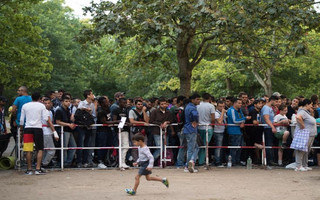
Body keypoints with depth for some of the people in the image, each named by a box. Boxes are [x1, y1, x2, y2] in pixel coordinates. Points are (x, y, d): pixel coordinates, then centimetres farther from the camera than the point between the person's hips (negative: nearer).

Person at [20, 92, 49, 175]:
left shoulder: (25, 106, 7)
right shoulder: (41, 106, 1)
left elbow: (21, 119, 11)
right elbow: (45, 118, -2)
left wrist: (21, 128, 24)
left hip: (28, 128, 2)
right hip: (38, 128, -2)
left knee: (28, 150, 3)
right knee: (40, 149, 4)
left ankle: (29, 169, 5)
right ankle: (38, 169, -5)